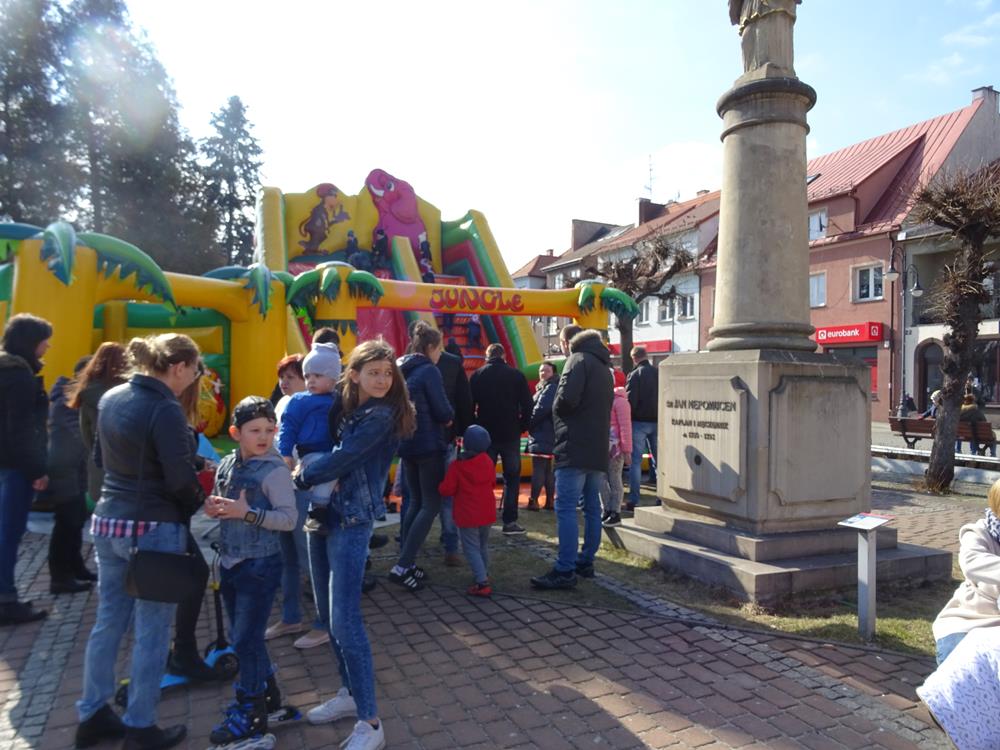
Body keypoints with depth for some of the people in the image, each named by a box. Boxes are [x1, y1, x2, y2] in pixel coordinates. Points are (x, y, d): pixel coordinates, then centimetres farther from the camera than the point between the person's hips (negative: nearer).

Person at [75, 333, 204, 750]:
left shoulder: (110, 398, 5)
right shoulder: (165, 410, -20)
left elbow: (102, 457, 17)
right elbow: (181, 478, -19)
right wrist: (199, 504, -1)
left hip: (108, 521, 8)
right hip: (153, 528, -8)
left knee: (108, 622, 18)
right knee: (151, 631, 6)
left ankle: (92, 715, 31)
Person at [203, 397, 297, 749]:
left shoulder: (275, 470, -16)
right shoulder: (227, 465, 4)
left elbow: (289, 518, -20)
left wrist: (247, 513, -28)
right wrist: (212, 508, -5)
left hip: (259, 566, -7)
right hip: (230, 563, 7)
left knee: (247, 639, 1)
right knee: (242, 637, 18)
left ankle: (249, 714, 18)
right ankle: (266, 692, 38)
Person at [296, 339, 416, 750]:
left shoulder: (381, 416, -14)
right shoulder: (349, 409, 11)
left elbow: (340, 460, -17)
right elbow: (336, 456, 13)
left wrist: (301, 477, -1)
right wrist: (308, 472, -7)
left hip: (353, 519, -8)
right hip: (333, 514, 8)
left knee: (345, 619, -8)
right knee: (334, 613, 15)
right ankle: (350, 693, 32)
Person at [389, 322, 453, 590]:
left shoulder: (401, 370, 10)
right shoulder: (429, 371, -14)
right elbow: (443, 412, -16)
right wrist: (449, 417, 7)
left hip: (406, 445, 8)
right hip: (428, 446, -8)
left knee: (415, 503, 16)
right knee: (431, 505, -1)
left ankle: (406, 563, 17)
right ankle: (402, 566, -6)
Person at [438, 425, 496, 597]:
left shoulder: (457, 465, -15)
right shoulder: (488, 461, -1)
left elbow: (447, 490, -14)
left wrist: (441, 487, 8)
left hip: (468, 515, -5)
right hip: (487, 512, 5)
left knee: (472, 549, -2)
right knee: (483, 546, 22)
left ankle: (482, 583, -9)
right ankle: (485, 575, 32)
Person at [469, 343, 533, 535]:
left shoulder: (477, 375, 3)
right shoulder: (516, 375, -1)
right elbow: (527, 405, -3)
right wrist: (522, 427, 8)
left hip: (485, 434, 1)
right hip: (510, 434, -1)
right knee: (512, 477, 7)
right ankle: (510, 522, 3)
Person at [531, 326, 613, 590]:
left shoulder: (578, 360, -7)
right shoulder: (603, 367, 21)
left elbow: (567, 398, -20)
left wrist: (557, 409, -1)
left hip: (575, 448, -9)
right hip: (598, 449, 9)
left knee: (566, 508, -9)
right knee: (592, 508, 12)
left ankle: (565, 571, -10)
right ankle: (586, 561, 20)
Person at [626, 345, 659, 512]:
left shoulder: (635, 375, -10)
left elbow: (630, 400, -14)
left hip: (639, 422, -5)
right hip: (657, 421, 5)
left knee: (635, 461, 1)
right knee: (658, 460, 12)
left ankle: (633, 500, 1)